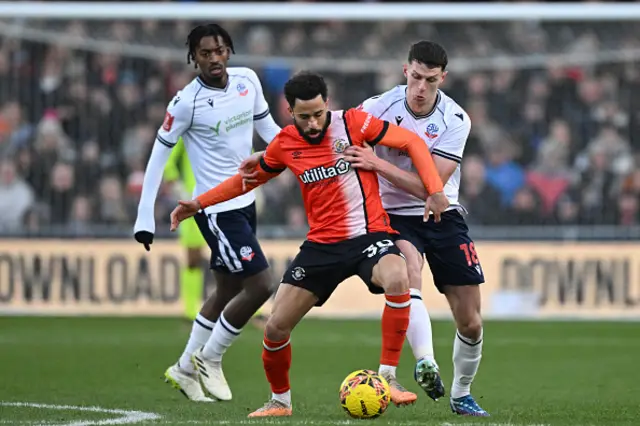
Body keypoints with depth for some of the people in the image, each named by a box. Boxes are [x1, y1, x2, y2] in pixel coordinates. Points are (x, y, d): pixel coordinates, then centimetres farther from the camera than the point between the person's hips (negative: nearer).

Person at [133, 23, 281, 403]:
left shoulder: (248, 81, -2)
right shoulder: (187, 102, -17)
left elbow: (266, 127, 13)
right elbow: (160, 154, -10)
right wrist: (145, 217, -10)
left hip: (245, 202, 7)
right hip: (216, 209, -7)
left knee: (228, 291, 16)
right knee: (260, 285, -13)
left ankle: (185, 369, 30)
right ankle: (210, 359, 6)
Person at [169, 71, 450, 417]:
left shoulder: (353, 123, -9)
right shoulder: (285, 144, 1)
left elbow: (412, 142, -5)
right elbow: (250, 177, 19)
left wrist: (435, 190, -16)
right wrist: (198, 203, 16)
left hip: (369, 234, -3)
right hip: (322, 244, 4)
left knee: (397, 280, -37)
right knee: (276, 326, -2)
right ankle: (280, 400, 25)